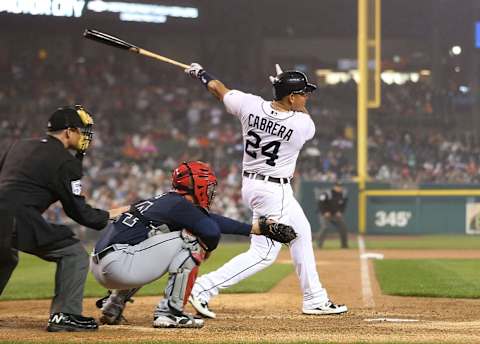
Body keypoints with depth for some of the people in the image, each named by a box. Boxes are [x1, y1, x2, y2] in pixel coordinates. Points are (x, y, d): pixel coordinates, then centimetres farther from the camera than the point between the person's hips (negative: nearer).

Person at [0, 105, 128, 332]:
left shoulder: (20, 146, 22)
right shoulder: (65, 162, 0)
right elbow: (78, 211, 1)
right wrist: (109, 215, 16)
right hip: (18, 221, -8)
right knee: (74, 253, 3)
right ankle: (64, 315, -1)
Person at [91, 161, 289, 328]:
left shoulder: (164, 201, 23)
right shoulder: (179, 205, -5)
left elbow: (210, 219, 28)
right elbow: (212, 232, -15)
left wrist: (255, 228, 32)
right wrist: (207, 249, 10)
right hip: (117, 265, -9)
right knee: (192, 242, -4)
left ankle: (113, 306, 27)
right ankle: (170, 312, -5)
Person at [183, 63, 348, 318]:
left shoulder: (250, 105, -9)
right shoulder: (302, 125, -19)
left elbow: (217, 88, 7)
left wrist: (200, 74, 24)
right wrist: (287, 88, 8)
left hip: (251, 183, 8)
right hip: (274, 191, -8)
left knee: (301, 233, 21)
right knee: (264, 253, -4)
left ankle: (315, 300, 30)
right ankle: (202, 289, -14)